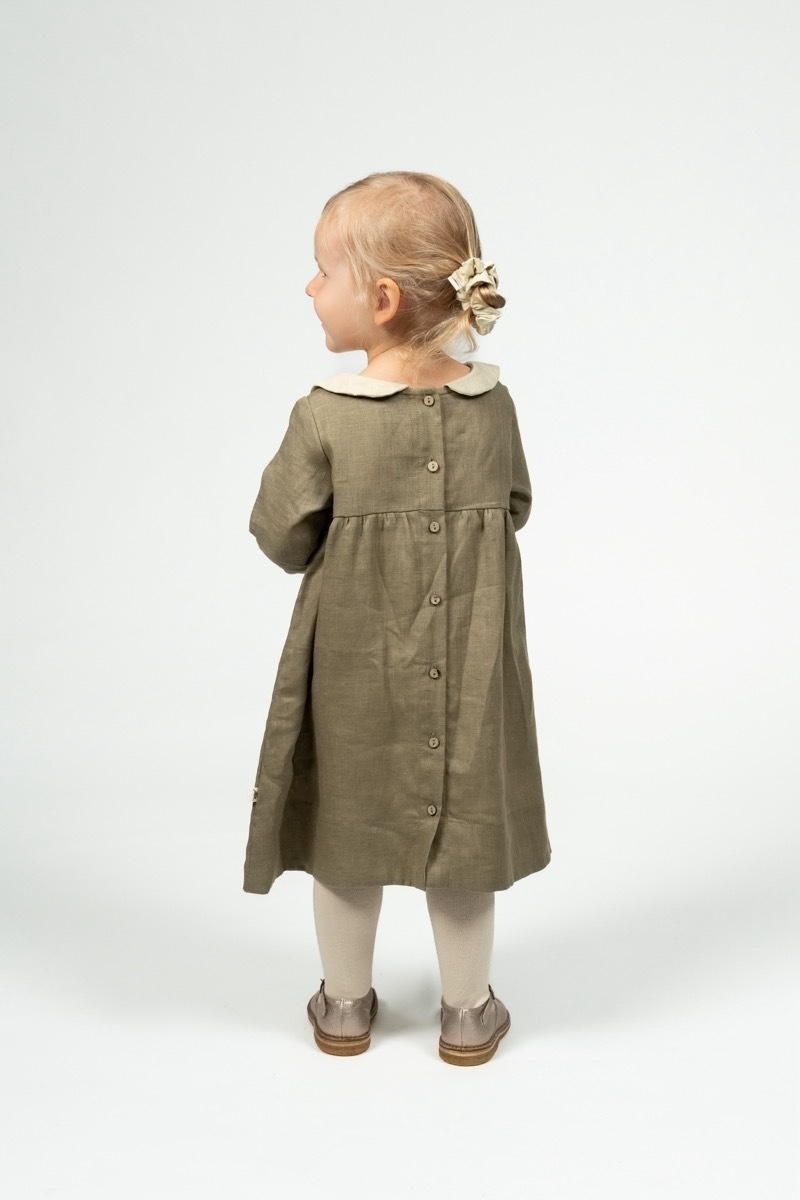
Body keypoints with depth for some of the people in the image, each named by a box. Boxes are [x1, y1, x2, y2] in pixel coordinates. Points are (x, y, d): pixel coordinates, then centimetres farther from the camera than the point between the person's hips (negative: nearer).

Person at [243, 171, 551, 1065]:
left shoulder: (324, 417, -19)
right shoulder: (493, 403, -8)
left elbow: (283, 541, -11)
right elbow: (513, 511, 4)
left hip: (356, 667, -2)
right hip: (465, 665, 2)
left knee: (346, 824, 17)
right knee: (462, 823, 17)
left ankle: (344, 1006, 35)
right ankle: (468, 1013, 33)